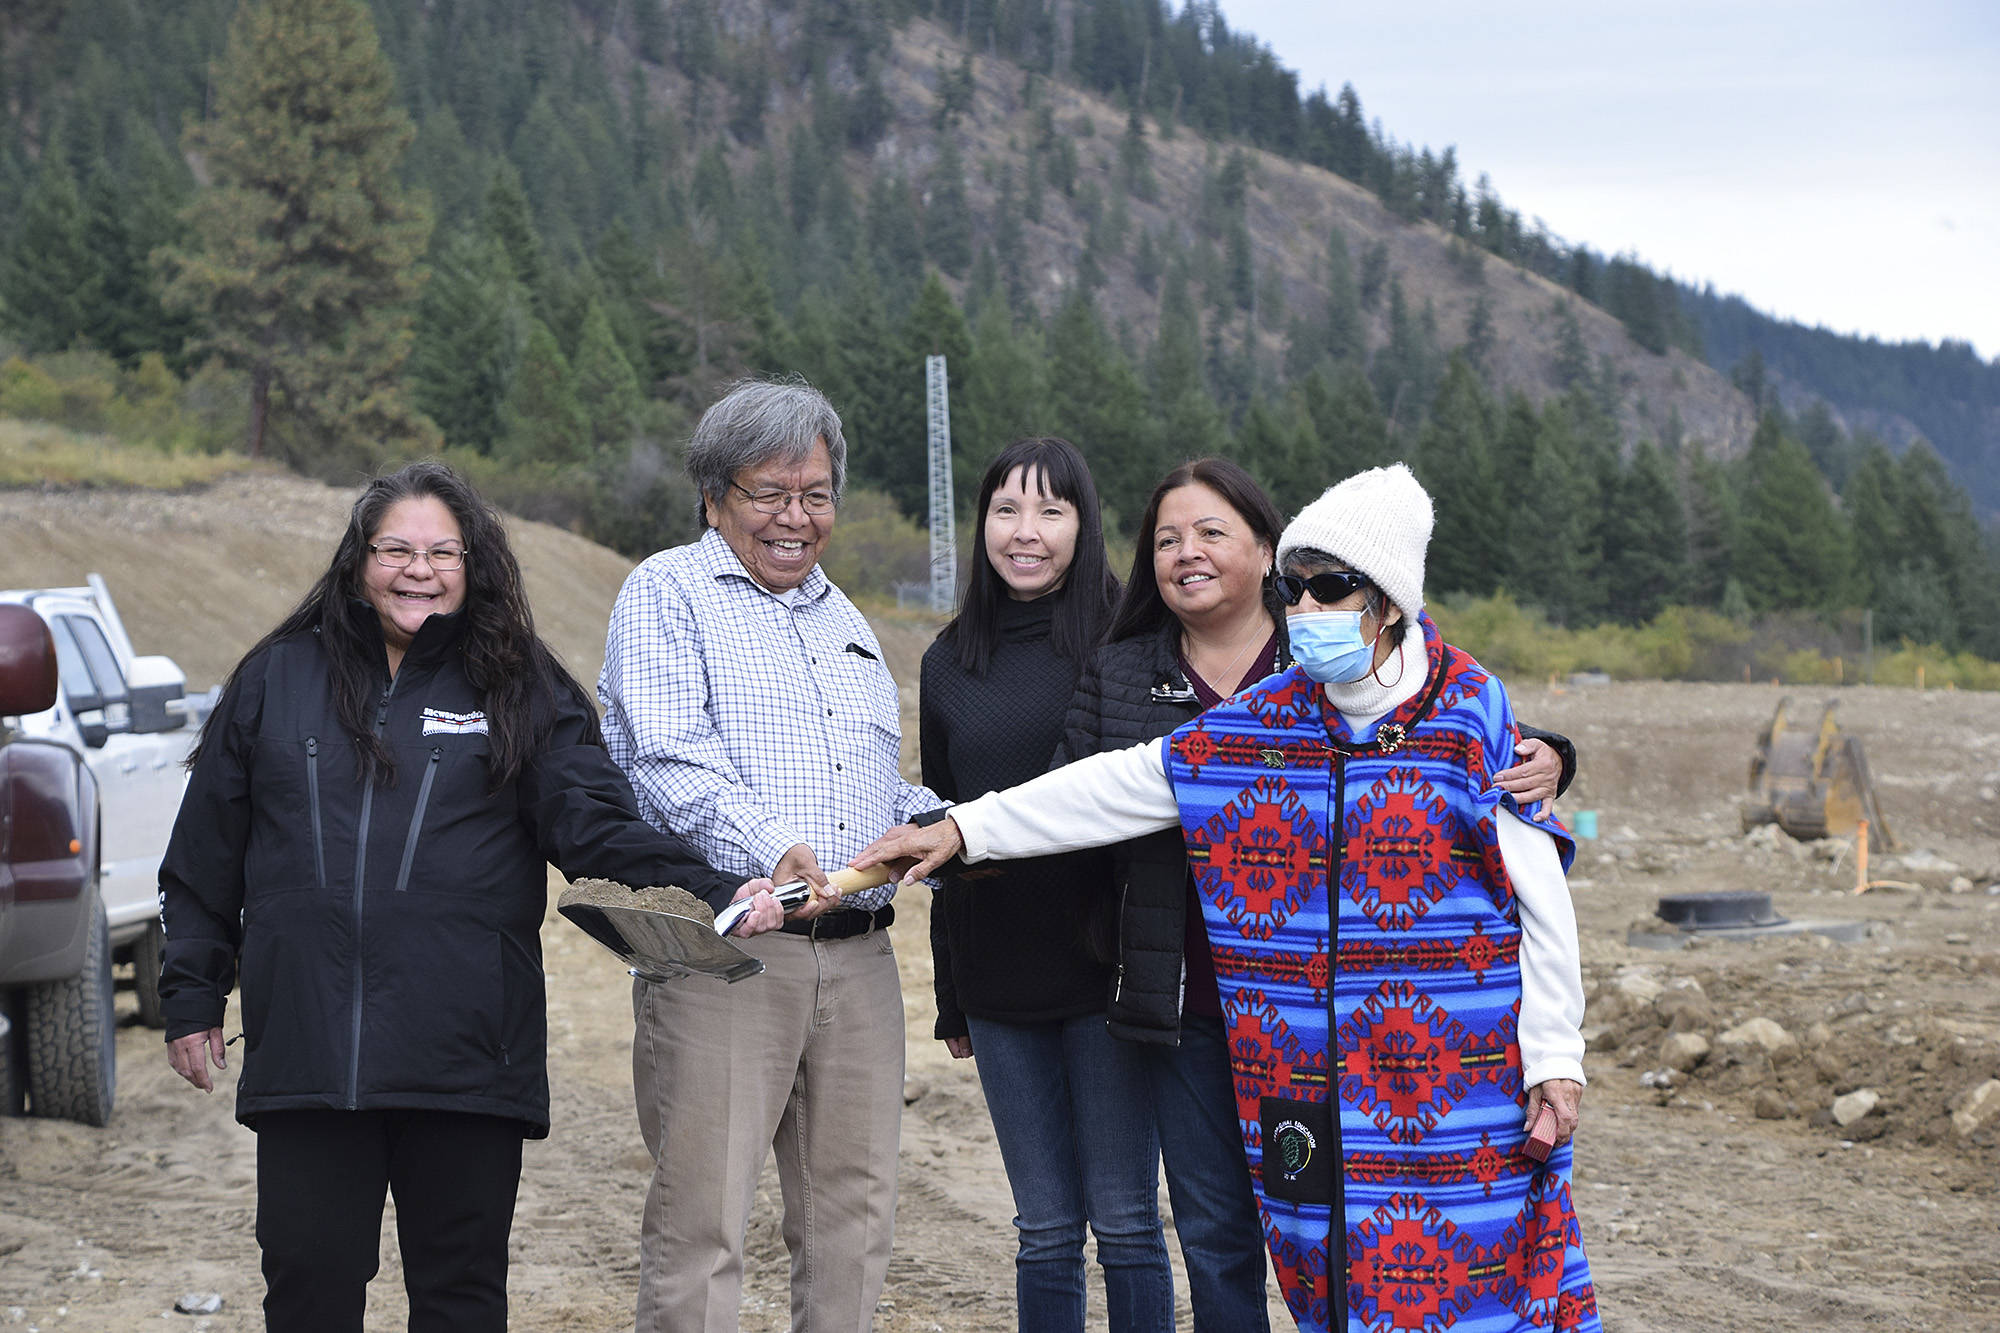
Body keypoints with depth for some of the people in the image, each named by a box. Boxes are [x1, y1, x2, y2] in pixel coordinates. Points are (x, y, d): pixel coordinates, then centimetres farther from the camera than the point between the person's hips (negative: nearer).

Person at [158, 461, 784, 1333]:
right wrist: (191, 998, 13)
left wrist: (714, 898, -19)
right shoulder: (278, 680, 10)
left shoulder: (522, 694, 7)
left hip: (467, 1059, -1)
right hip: (305, 1055, 1)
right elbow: (206, 857, 15)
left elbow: (602, 829, -3)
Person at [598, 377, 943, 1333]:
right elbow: (672, 753, -13)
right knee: (702, 1214, -8)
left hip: (857, 956, 7)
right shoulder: (668, 594, 2)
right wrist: (770, 850, -28)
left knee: (854, 1212, 7)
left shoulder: (845, 621, 24)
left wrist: (934, 825, 5)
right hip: (722, 947, -6)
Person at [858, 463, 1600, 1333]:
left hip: (1456, 1077, -4)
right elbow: (1119, 786, 14)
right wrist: (962, 829, 12)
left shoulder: (1472, 721, -4)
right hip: (1313, 1085, 4)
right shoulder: (1262, 723, 9)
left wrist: (1554, 1060, -6)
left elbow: (1544, 906, -3)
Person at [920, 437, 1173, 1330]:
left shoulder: (1124, 642, -4)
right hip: (1001, 986, 4)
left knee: (1124, 1221, 1)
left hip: (1104, 975, -4)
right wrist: (950, 999, 16)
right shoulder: (951, 661, 10)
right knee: (1045, 1230, 9)